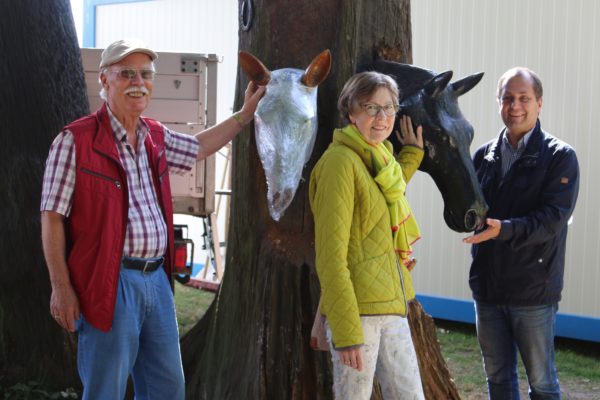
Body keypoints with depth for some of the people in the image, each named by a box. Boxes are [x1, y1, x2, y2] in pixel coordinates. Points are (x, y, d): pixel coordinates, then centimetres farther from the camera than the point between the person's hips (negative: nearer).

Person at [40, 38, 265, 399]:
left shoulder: (156, 137, 11)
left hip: (157, 278, 7)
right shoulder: (76, 140, -10)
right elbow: (52, 218, -10)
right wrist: (61, 287, -14)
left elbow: (198, 148, 32)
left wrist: (245, 114, 30)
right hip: (110, 284, -7)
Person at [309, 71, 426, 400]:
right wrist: (346, 332, -20)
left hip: (391, 310, 9)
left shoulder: (381, 159, 15)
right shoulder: (340, 161, -12)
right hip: (356, 310, -8)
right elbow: (331, 254, -17)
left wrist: (412, 154, 35)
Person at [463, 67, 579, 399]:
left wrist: (504, 229, -31)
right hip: (487, 287, 5)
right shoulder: (483, 156, 9)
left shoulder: (560, 157, -7)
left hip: (533, 292, -5)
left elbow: (553, 217, -19)